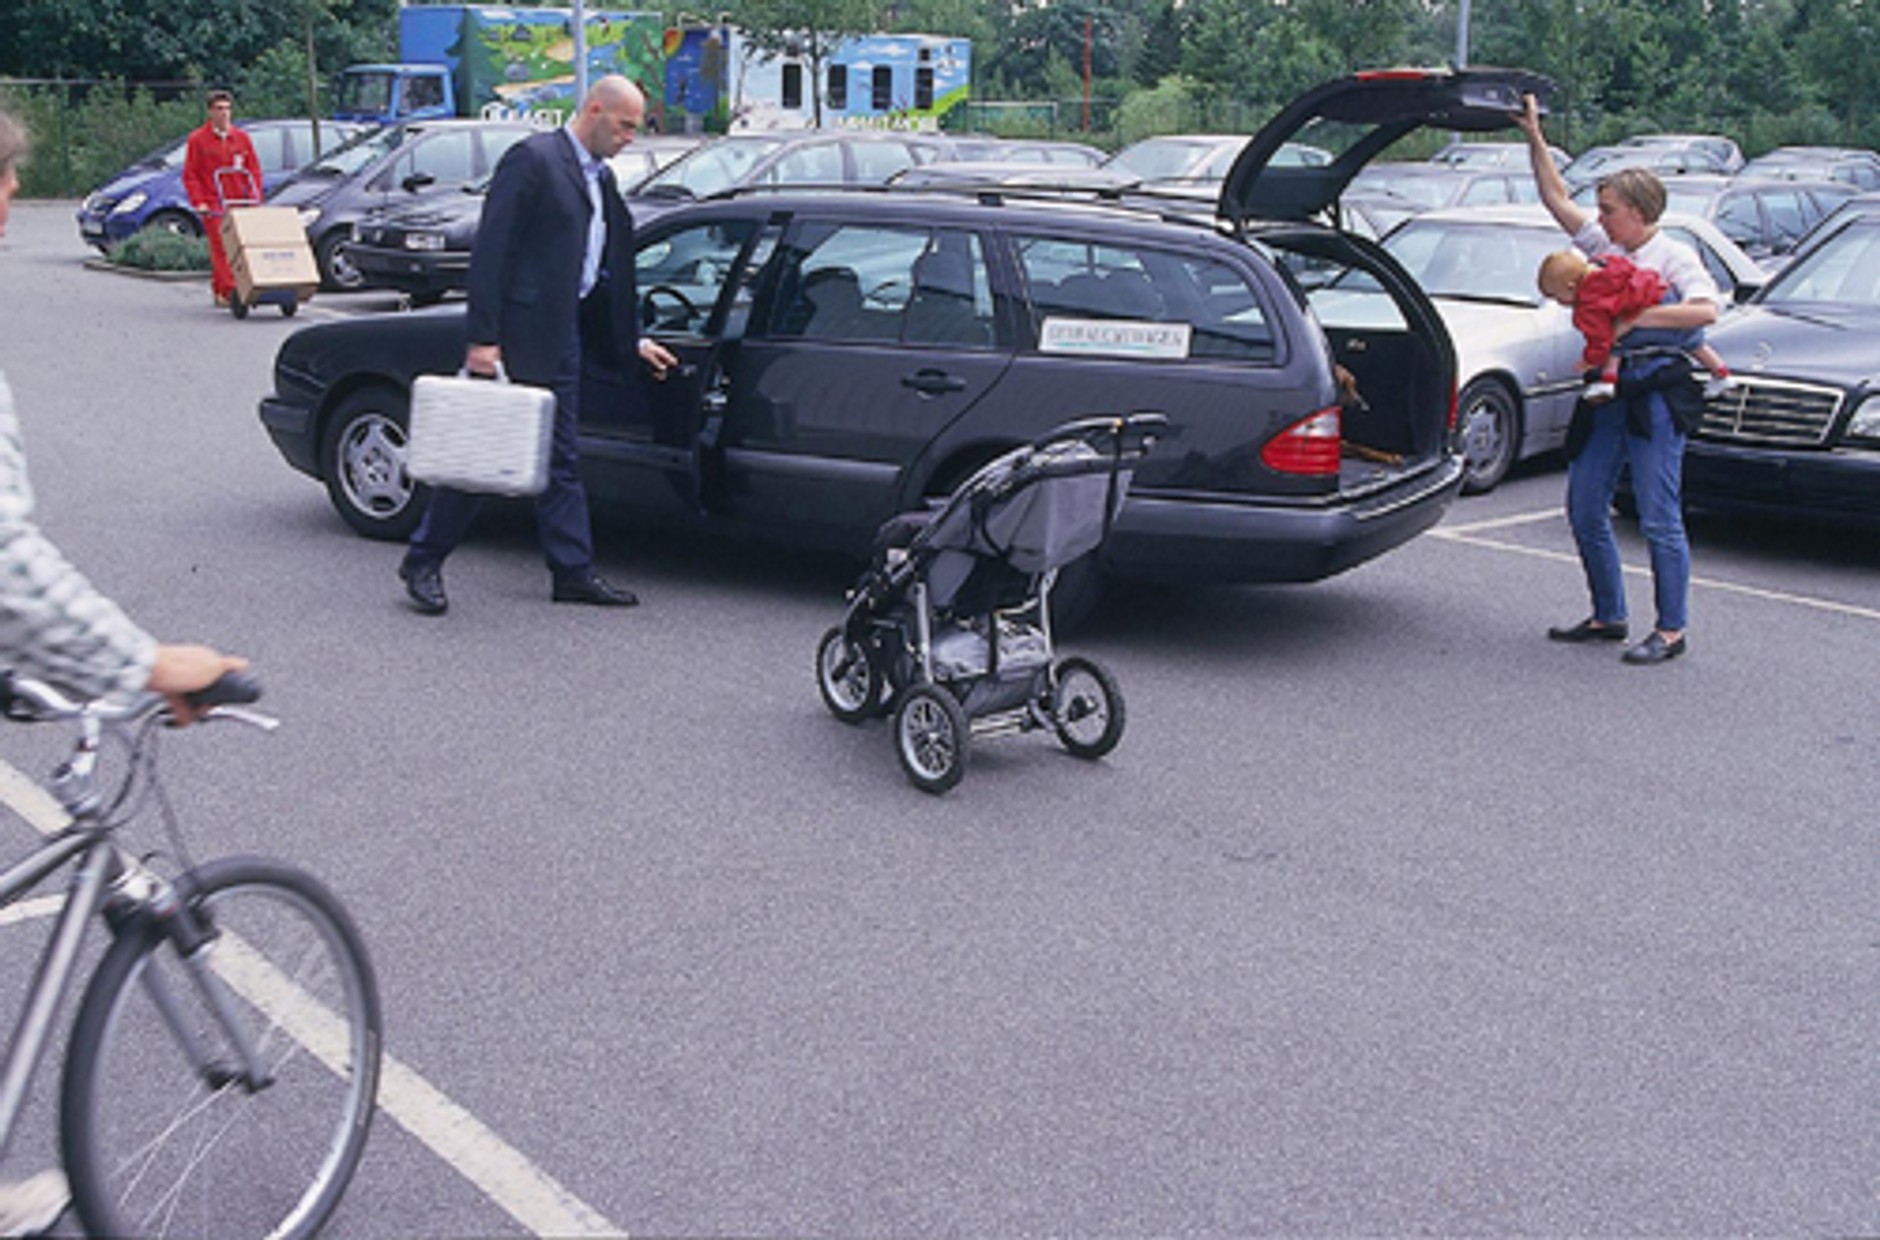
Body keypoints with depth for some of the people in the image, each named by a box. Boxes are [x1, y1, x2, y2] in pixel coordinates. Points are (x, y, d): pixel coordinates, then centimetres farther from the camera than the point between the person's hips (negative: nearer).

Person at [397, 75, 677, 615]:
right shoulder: (533, 159, -11)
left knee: (560, 459, 11)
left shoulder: (600, 179, 16)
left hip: (561, 338, 8)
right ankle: (423, 562, 10)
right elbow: (490, 251, -16)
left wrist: (633, 342, 22)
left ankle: (573, 571, 16)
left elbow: (607, 272, 23)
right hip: (517, 334, -8)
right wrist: (482, 338, -21)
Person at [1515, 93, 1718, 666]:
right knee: (1585, 509, 8)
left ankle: (1671, 630, 1)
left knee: (1659, 519, -6)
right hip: (1607, 391, 7)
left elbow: (1706, 311, -19)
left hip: (1655, 394, -7)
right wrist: (1535, 138, 11)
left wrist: (1636, 318, -21)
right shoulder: (1604, 248, 14)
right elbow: (1557, 199, 17)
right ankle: (1608, 616, 20)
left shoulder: (1675, 256, -3)